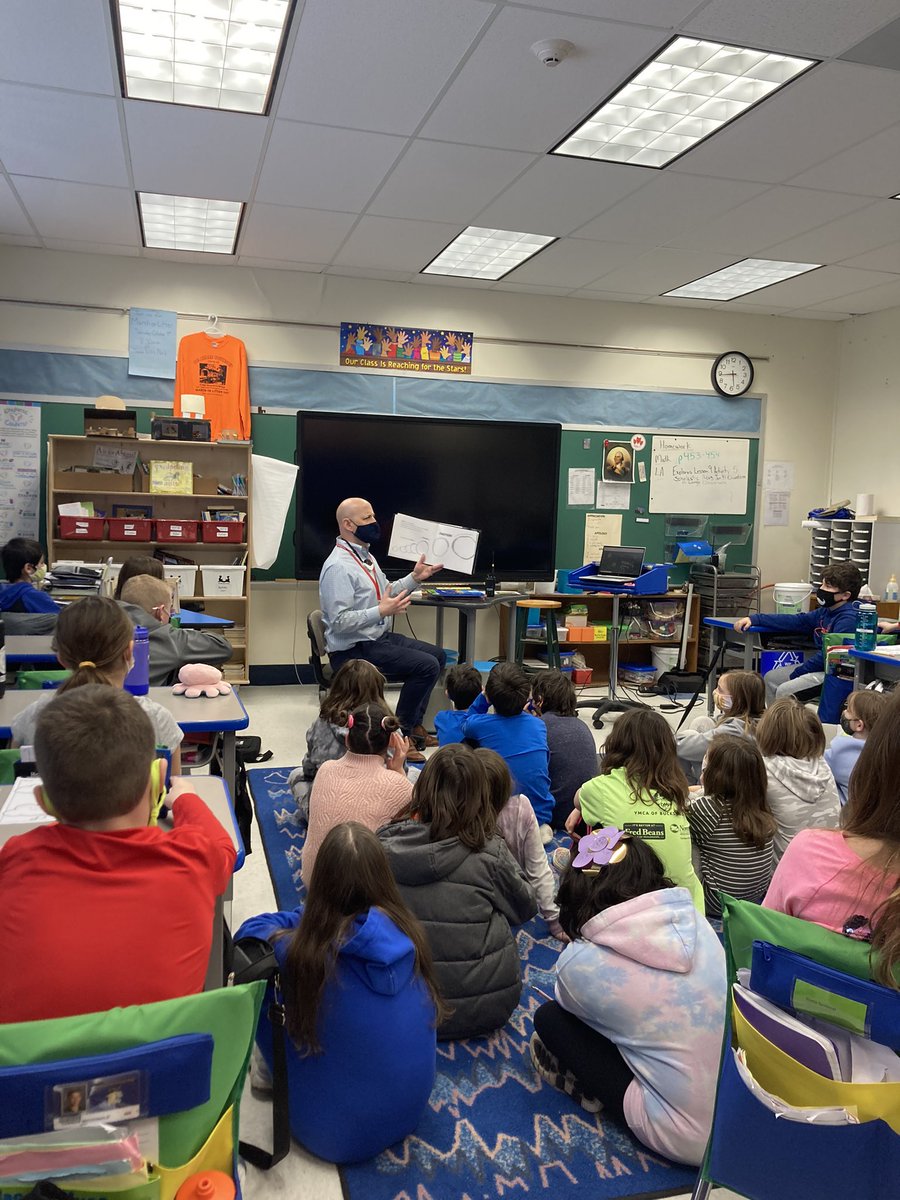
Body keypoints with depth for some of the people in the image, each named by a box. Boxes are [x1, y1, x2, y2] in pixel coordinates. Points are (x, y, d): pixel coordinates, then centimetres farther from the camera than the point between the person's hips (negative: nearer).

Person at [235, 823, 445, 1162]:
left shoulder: (303, 953, -27)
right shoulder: (408, 935, -14)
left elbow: (250, 930, -6)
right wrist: (309, 917, 9)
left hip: (333, 1134, -4)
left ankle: (269, 1073, 25)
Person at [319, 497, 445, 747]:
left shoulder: (364, 555, 10)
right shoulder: (338, 566, -21)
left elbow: (385, 593, 19)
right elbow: (339, 621, -26)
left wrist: (414, 578, 8)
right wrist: (382, 611, -29)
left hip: (380, 637, 11)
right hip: (354, 650, -11)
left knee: (437, 655, 14)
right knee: (427, 665, -18)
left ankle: (413, 726, 18)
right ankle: (400, 734, -2)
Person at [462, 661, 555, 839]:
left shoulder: (481, 725, -12)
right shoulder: (538, 725, -3)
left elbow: (466, 726, 14)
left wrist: (483, 697, 7)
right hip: (541, 815, 2)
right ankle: (539, 828, 8)